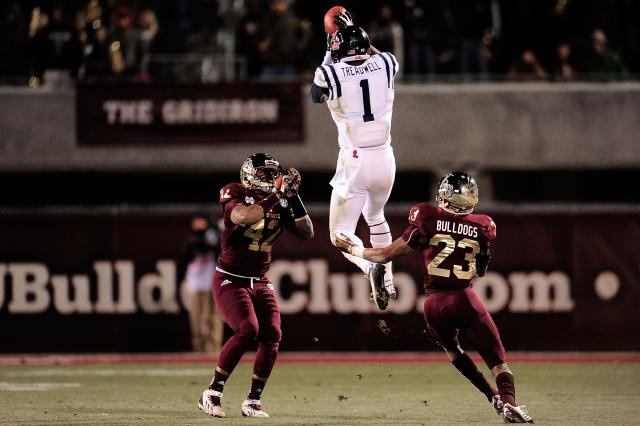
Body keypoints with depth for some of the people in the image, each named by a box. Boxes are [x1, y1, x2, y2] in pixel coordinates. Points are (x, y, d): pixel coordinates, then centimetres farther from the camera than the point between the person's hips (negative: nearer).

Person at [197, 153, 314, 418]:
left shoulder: (279, 203, 5)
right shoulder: (235, 195, -12)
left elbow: (307, 233, 0)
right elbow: (242, 217, -34)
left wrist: (294, 198, -11)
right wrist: (277, 196, -33)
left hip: (260, 283, 6)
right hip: (230, 280, -6)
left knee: (272, 336, -9)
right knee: (247, 329, -24)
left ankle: (253, 401, 4)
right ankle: (211, 394, -14)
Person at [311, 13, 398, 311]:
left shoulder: (330, 73, -9)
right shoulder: (386, 64, -1)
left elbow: (316, 95, 15)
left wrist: (329, 54, 21)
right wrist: (356, 32, 28)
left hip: (354, 161, -4)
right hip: (385, 158, 4)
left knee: (341, 234, 5)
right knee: (375, 216, 31)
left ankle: (370, 266, -24)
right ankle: (387, 279, 30)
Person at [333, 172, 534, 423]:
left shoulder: (428, 219, -2)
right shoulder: (481, 227, 5)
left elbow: (387, 254, 2)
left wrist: (352, 249, 16)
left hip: (435, 303, 1)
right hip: (465, 299, -1)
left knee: (451, 348, 27)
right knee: (497, 358, 1)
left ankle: (493, 396, 21)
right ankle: (508, 401, -24)